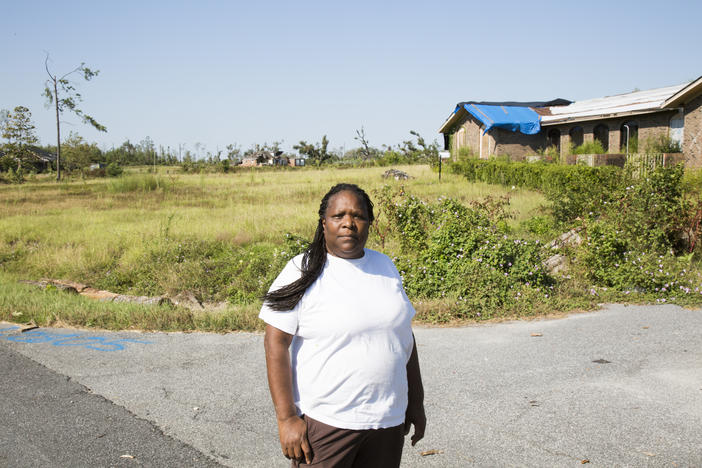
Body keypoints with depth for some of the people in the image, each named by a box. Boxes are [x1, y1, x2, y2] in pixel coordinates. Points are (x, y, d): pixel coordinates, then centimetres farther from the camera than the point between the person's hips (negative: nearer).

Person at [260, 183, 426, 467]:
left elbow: (404, 336, 14)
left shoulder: (385, 266, 8)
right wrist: (287, 418, -16)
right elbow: (275, 344, -12)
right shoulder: (303, 272, -8)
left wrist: (416, 402, 15)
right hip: (324, 421, -5)